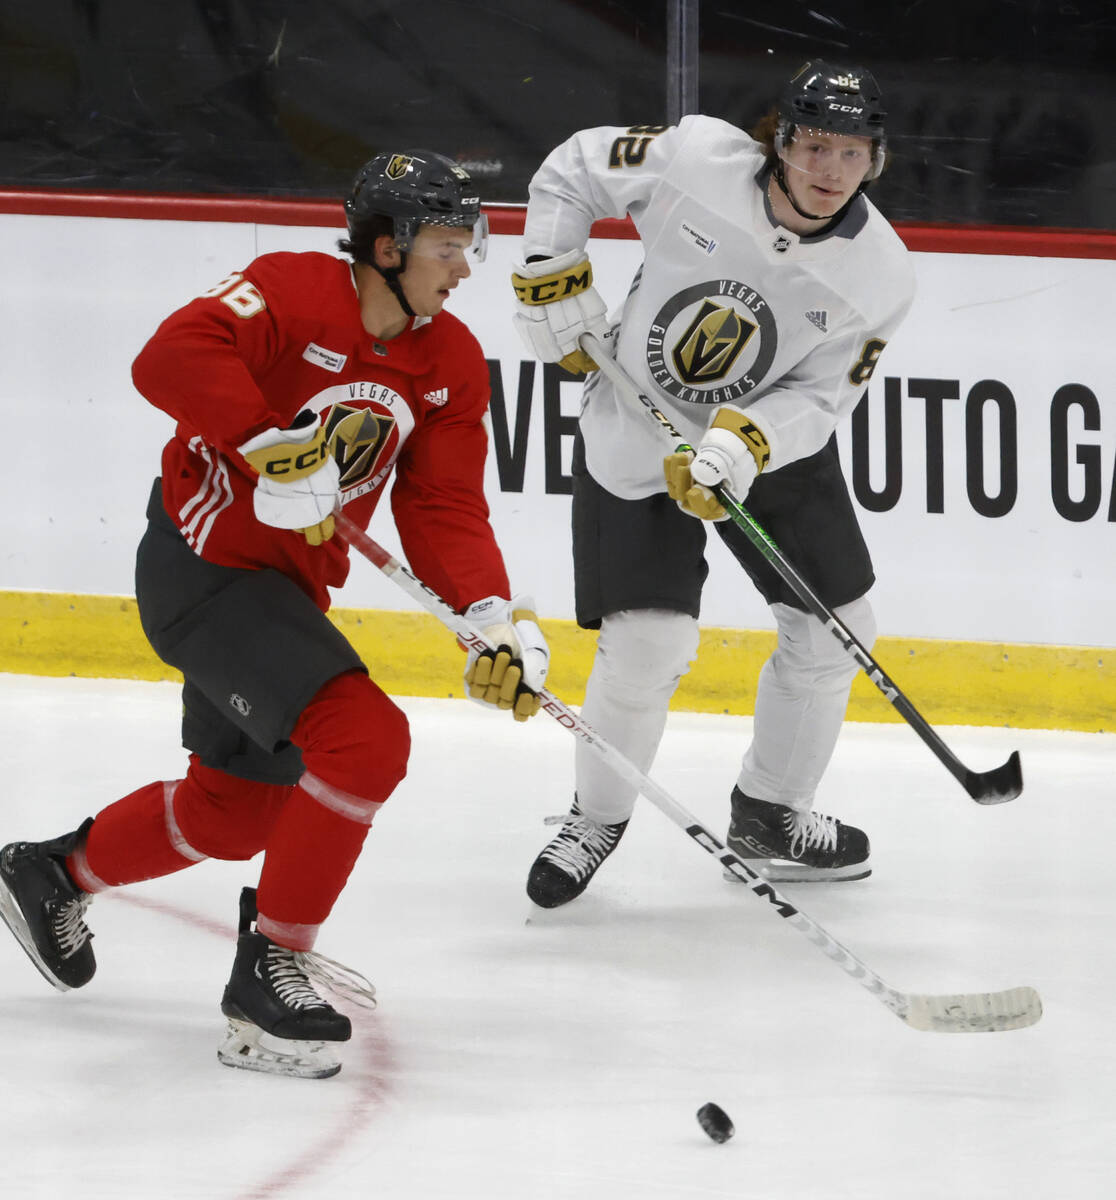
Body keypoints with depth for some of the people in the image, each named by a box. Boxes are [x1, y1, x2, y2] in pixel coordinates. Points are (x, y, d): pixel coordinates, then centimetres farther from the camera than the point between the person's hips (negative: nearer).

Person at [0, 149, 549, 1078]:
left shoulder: (452, 364, 2)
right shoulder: (293, 292, -20)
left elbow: (444, 507, -2)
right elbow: (174, 356, -34)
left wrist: (494, 616, -17)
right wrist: (272, 445, -39)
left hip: (288, 585, 9)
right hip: (203, 568, -9)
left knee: (239, 807, 21)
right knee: (365, 741, -23)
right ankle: (269, 970, -12)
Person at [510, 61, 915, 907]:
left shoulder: (880, 277, -19)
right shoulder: (696, 159, -24)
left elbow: (819, 396, -15)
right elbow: (569, 174, -8)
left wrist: (742, 447, -32)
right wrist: (555, 288, -11)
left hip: (773, 437, 3)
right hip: (638, 430, -3)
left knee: (833, 629, 7)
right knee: (647, 642, -13)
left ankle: (770, 815, 29)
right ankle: (597, 819, 12)